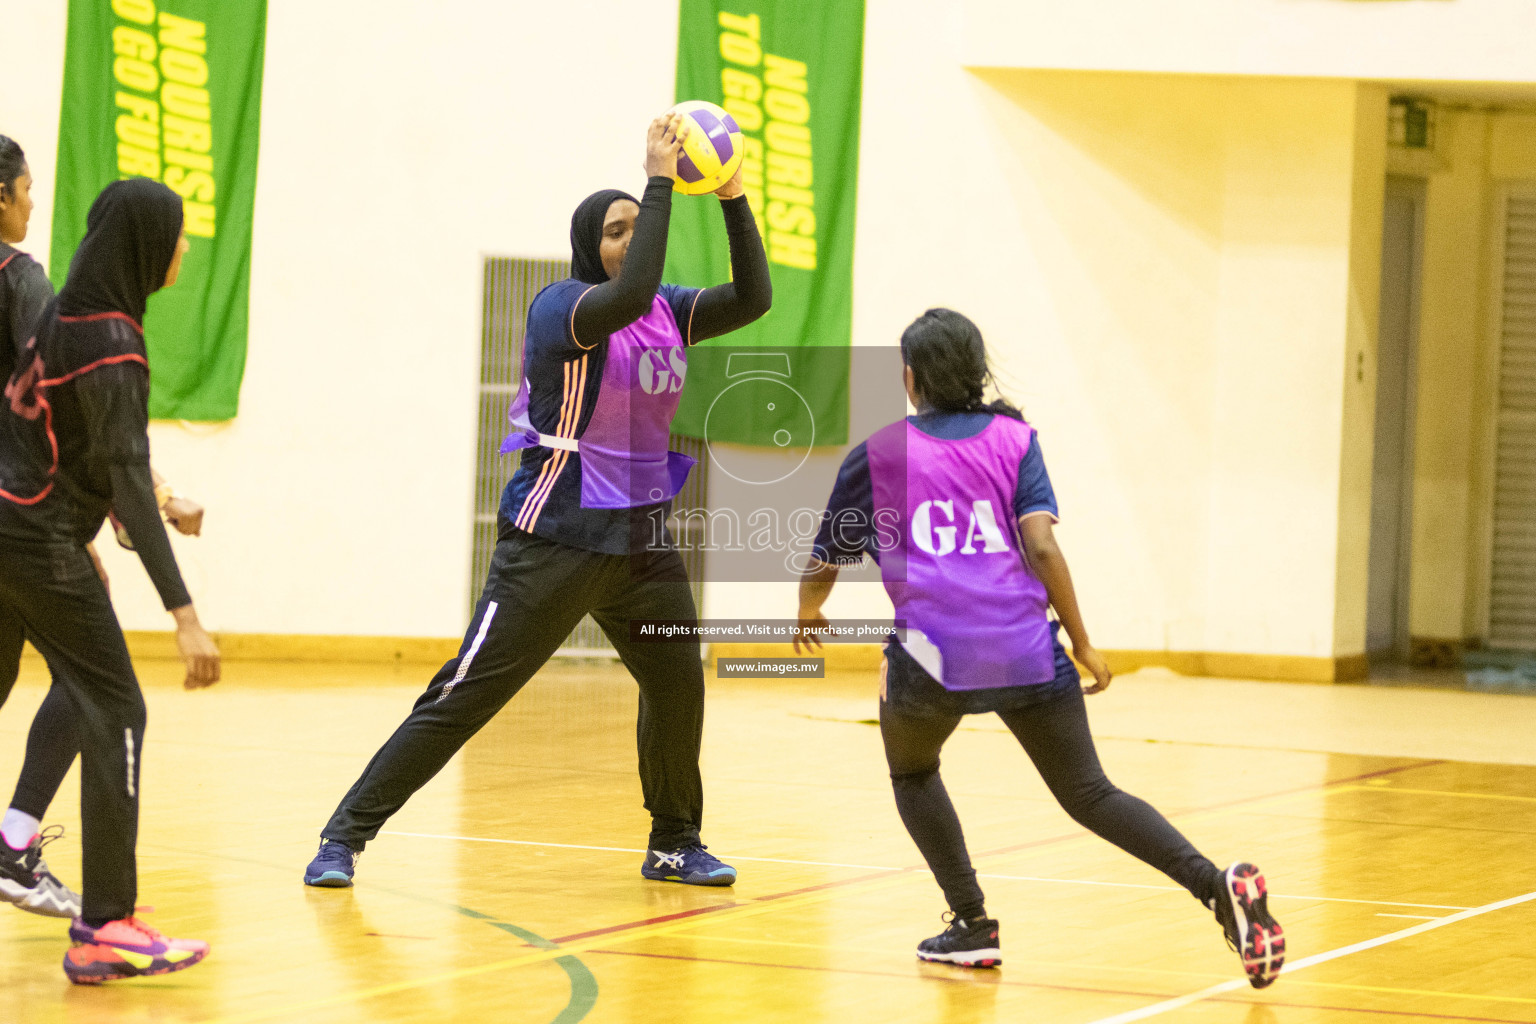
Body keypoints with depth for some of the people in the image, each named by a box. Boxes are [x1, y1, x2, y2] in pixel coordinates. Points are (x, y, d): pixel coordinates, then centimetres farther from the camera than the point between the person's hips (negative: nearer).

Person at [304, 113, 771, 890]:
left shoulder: (666, 312, 8)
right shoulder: (562, 306, -13)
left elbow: (752, 299, -2)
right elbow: (627, 295, -33)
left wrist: (733, 200, -11)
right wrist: (659, 179, -30)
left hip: (641, 536, 7)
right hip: (555, 540, -7)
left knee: (678, 684, 10)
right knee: (466, 695, -9)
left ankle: (673, 845, 30)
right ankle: (344, 838, -6)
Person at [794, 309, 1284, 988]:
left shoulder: (877, 454, 11)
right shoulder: (1013, 438, 13)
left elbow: (824, 564, 19)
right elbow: (1040, 545, 0)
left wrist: (807, 615, 40)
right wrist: (1082, 643, 7)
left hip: (932, 652, -2)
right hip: (1027, 649, 2)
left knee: (912, 773, 28)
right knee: (1089, 795, 8)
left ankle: (972, 925, 14)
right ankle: (1219, 886, -13)